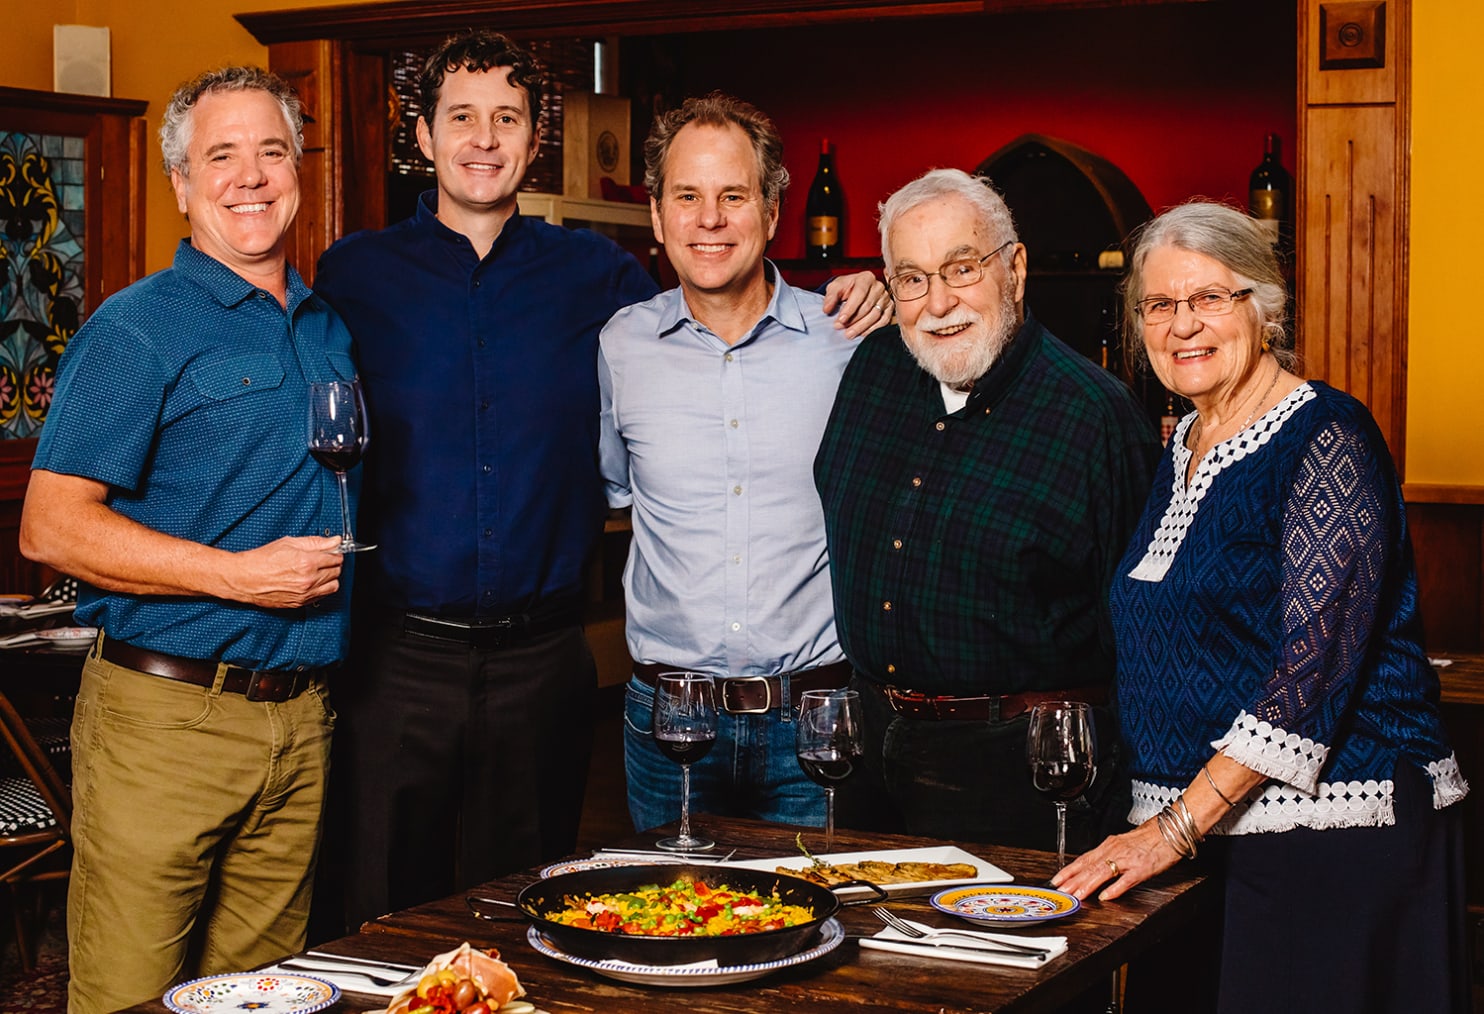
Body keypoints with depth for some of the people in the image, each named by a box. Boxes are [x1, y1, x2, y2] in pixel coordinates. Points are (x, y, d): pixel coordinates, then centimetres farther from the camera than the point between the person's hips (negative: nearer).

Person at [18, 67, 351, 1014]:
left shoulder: (331, 330, 15)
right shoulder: (138, 328, -5)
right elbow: (50, 526, -12)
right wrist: (237, 575, -18)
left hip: (302, 717, 6)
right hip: (168, 717, -6)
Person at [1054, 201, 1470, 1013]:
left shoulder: (1325, 437, -11)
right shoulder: (1182, 450, 13)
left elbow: (1318, 660, -20)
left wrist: (1176, 825, -22)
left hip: (1336, 834, -7)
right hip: (1201, 835, 7)